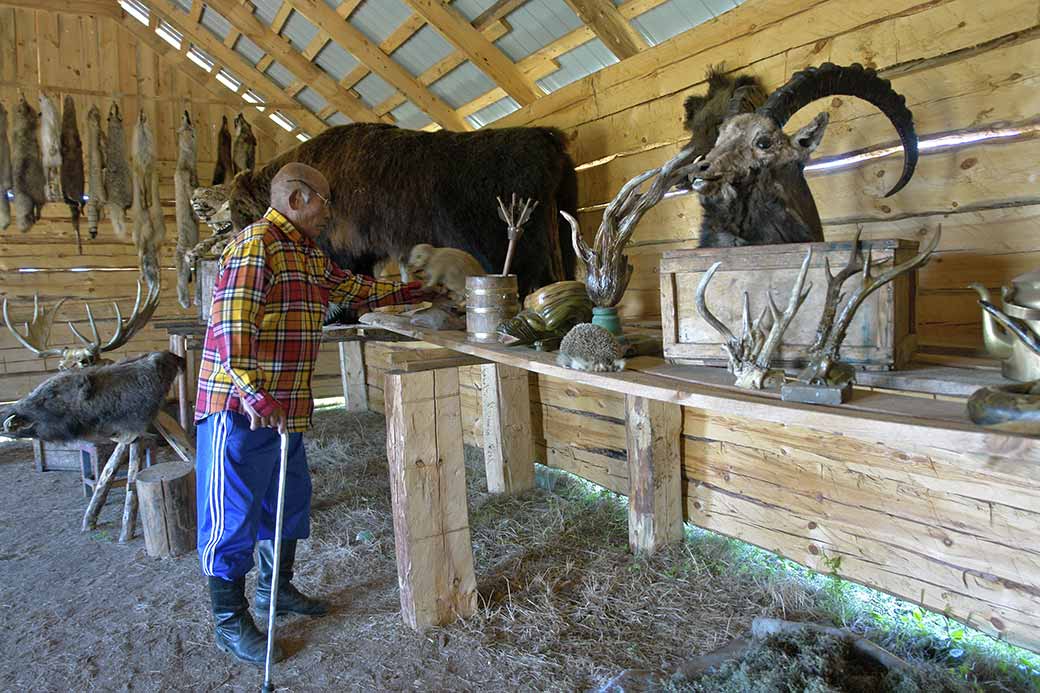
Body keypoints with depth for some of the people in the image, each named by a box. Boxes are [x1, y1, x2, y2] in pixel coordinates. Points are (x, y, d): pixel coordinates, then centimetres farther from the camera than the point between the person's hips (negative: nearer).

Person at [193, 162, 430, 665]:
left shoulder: (309, 257, 15)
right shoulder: (256, 243, -15)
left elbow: (353, 288, 26)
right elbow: (232, 324, -24)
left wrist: (412, 292, 25)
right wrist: (254, 394, -29)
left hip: (284, 409, 10)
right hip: (240, 408, -10)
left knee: (289, 500, 21)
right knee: (233, 514, 2)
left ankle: (275, 588, 40)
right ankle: (230, 622, 18)